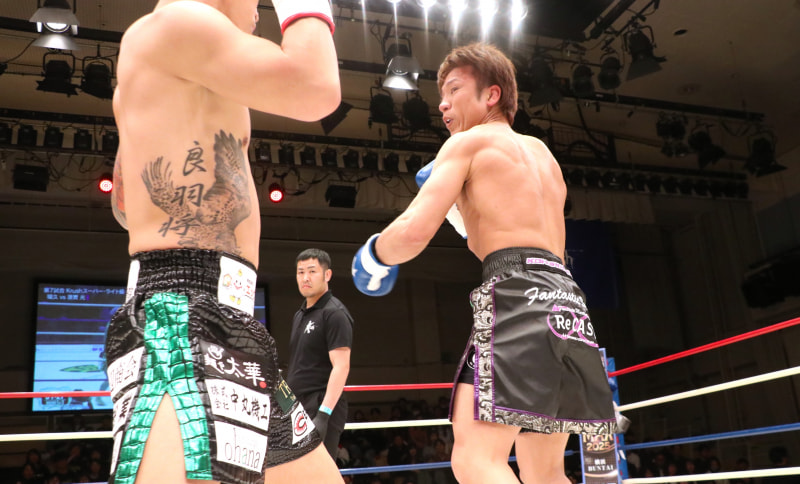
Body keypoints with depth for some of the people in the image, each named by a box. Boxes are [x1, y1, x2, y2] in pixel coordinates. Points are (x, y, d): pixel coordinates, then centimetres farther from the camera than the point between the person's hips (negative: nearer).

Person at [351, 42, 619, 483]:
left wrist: (373, 258, 12)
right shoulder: (542, 155, 28)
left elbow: (414, 231, -9)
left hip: (518, 296, -9)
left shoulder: (468, 142, 4)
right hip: (563, 297, 9)